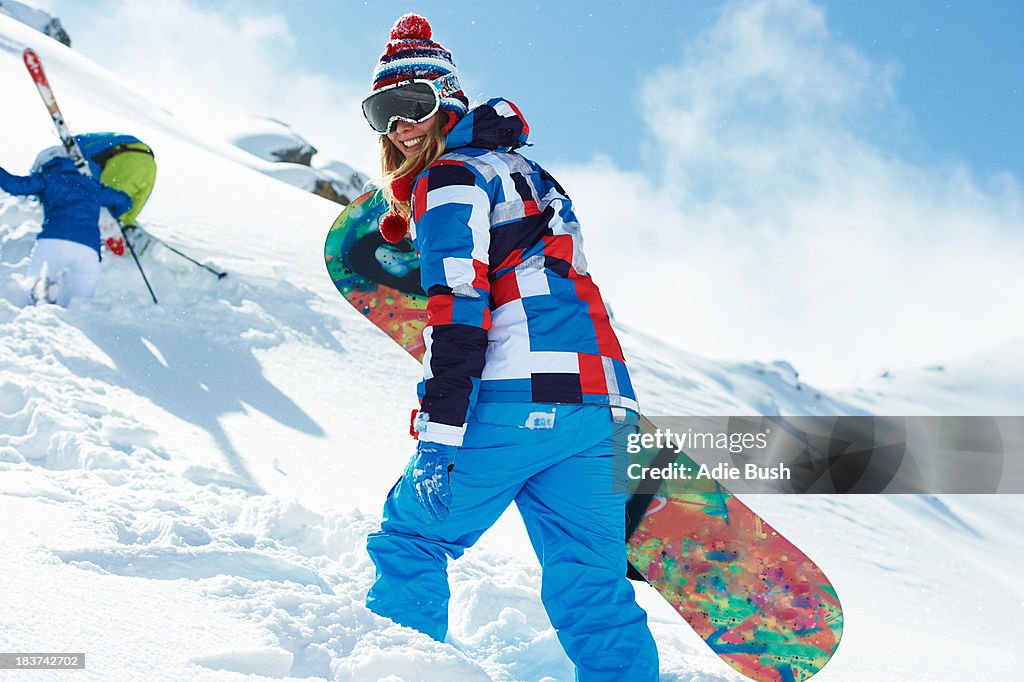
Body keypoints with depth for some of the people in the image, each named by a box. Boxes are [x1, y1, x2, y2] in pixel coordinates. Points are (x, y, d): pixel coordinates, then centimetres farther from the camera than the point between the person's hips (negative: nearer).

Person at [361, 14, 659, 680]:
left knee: (409, 537, 7)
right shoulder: (523, 172, 29)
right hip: (601, 405, 8)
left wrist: (438, 434, -17)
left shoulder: (449, 178, 1)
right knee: (593, 587, 6)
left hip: (514, 401, -8)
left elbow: (459, 308, -12)